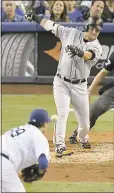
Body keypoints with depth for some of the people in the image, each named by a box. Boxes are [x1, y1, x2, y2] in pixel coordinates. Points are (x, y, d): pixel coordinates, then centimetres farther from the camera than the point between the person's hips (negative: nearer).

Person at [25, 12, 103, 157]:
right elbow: (52, 26, 6)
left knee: (85, 123, 5)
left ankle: (83, 139, 39)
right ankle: (59, 146, -29)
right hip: (61, 82, 0)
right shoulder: (70, 33, -3)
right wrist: (34, 17, 8)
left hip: (79, 86, 0)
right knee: (63, 113, -20)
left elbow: (89, 55, -34)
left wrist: (80, 52, -56)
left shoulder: (96, 47, -10)